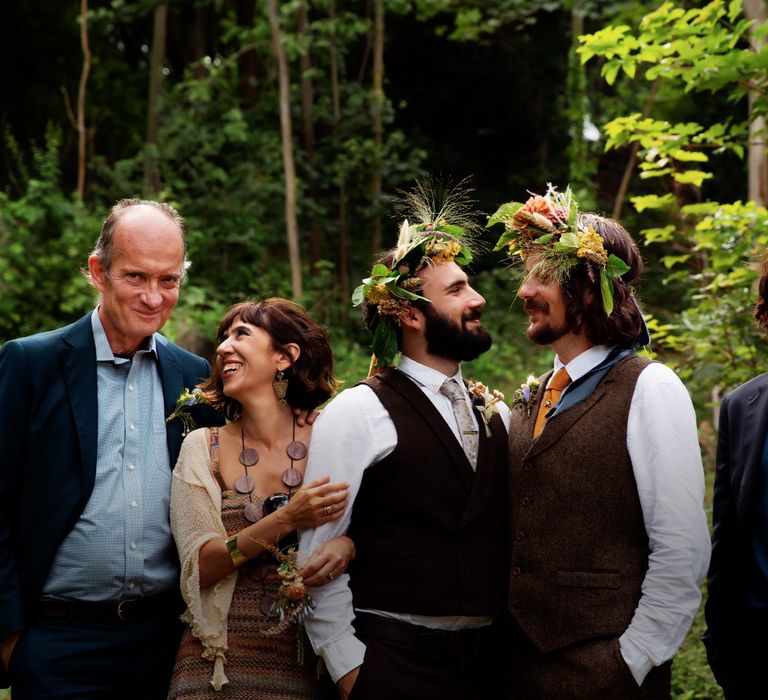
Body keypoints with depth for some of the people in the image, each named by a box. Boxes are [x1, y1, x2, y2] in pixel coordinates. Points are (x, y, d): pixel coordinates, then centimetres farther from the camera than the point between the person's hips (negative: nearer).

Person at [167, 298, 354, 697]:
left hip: (309, 662, 0)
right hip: (222, 660, 0)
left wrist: (347, 545, -20)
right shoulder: (202, 448, 0)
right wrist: (286, 520, -21)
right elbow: (199, 568, -8)